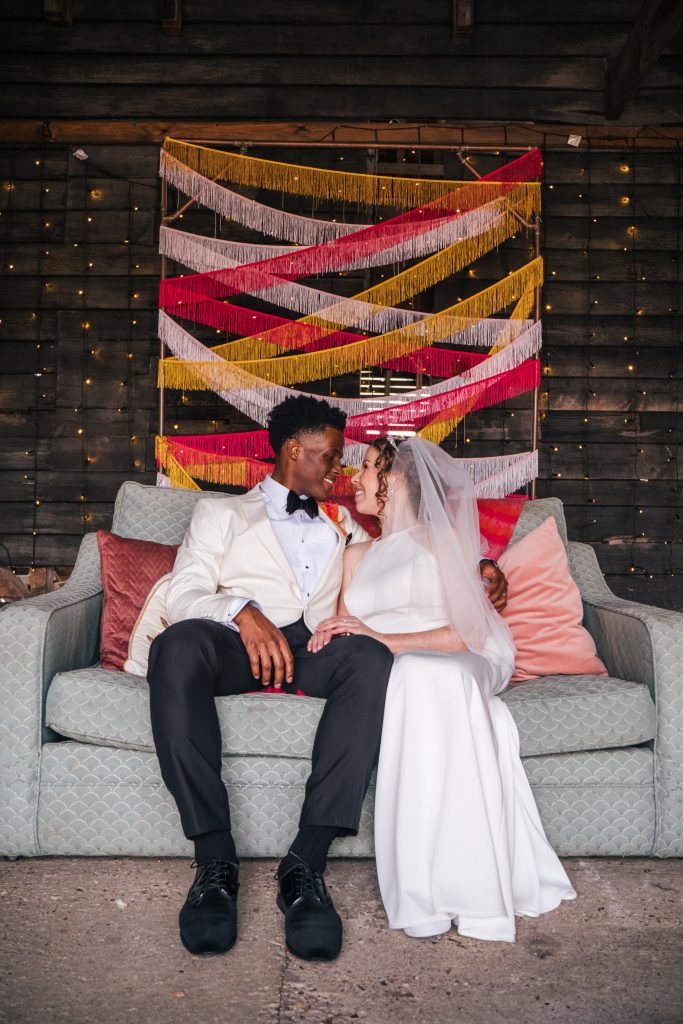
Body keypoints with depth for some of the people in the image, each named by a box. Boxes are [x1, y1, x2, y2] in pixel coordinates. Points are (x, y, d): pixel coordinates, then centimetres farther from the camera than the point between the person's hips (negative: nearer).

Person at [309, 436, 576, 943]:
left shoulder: (441, 541, 11)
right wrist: (329, 639, -5)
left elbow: (471, 631, -4)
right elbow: (342, 632, 20)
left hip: (441, 668, -3)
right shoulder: (357, 555, 28)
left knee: (422, 680, -40)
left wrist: (386, 639, -15)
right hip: (377, 677, 3)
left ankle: (443, 888, -35)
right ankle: (423, 891, -32)